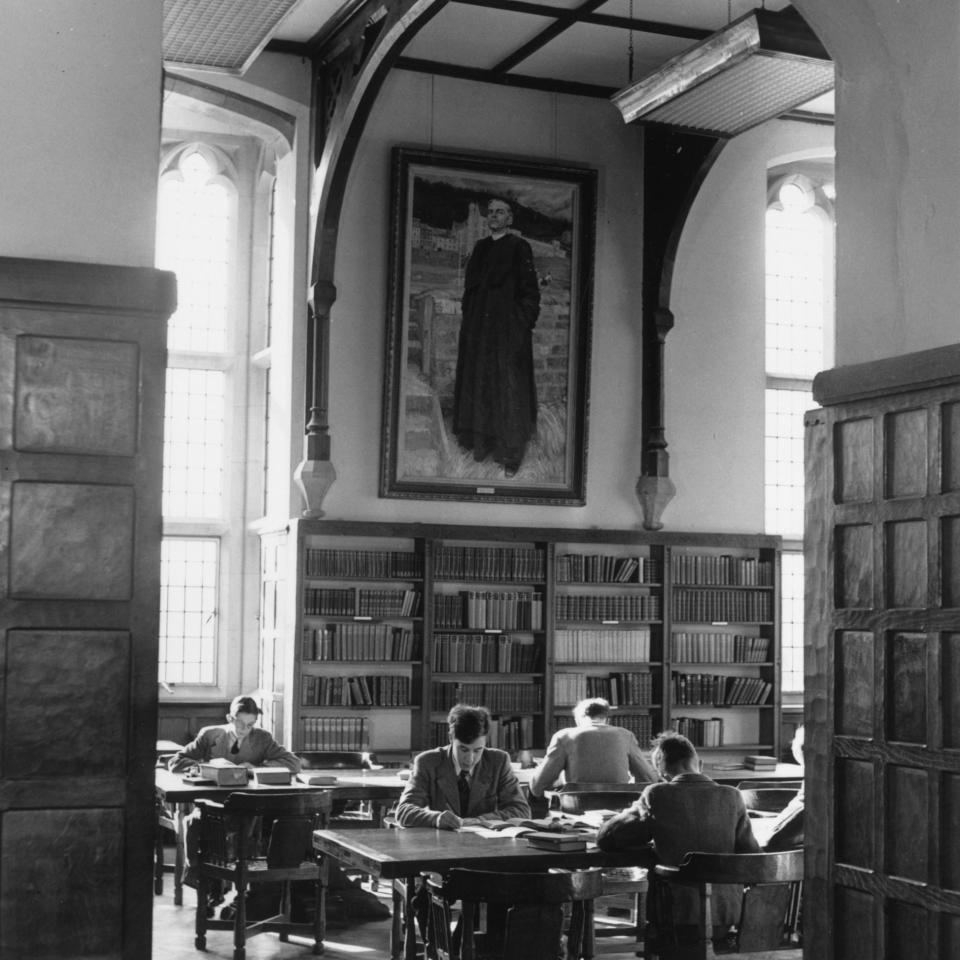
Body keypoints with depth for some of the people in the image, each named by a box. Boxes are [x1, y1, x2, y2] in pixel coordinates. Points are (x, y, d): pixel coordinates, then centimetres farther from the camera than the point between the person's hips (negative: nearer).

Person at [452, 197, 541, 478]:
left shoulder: (519, 248, -2)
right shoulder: (480, 247, 15)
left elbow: (529, 291, -5)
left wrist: (524, 324, -12)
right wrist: (468, 319, 10)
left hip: (508, 329, -6)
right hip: (477, 328, 6)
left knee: (508, 388, -5)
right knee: (478, 386, 6)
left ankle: (511, 455, -1)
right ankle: (480, 444, 14)